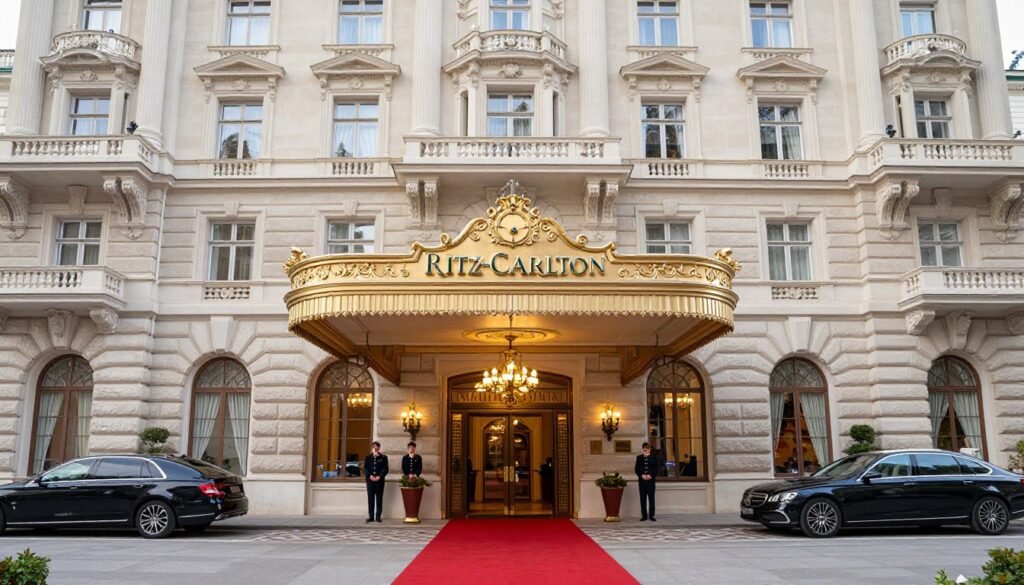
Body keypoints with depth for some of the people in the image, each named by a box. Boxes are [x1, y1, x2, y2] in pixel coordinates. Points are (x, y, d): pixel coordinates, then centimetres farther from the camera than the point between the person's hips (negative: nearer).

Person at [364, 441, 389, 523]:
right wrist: (370, 476, -10)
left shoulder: (383, 457, 5)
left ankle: (378, 516, 3)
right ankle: (371, 516, 7)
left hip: (379, 480, -2)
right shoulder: (368, 457, 11)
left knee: (379, 498, -1)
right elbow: (365, 468, 5)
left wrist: (379, 476, -14)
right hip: (370, 480, 2)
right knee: (370, 498, 2)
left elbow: (385, 469, -1)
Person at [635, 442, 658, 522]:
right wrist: (642, 475, -12)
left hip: (651, 480, -1)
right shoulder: (639, 457, 10)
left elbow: (656, 469, 0)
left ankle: (651, 515, 4)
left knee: (651, 498, -1)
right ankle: (644, 515, 9)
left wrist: (651, 475, -14)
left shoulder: (654, 457, 6)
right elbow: (636, 468, 5)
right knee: (643, 498, 3)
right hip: (642, 480, 1)